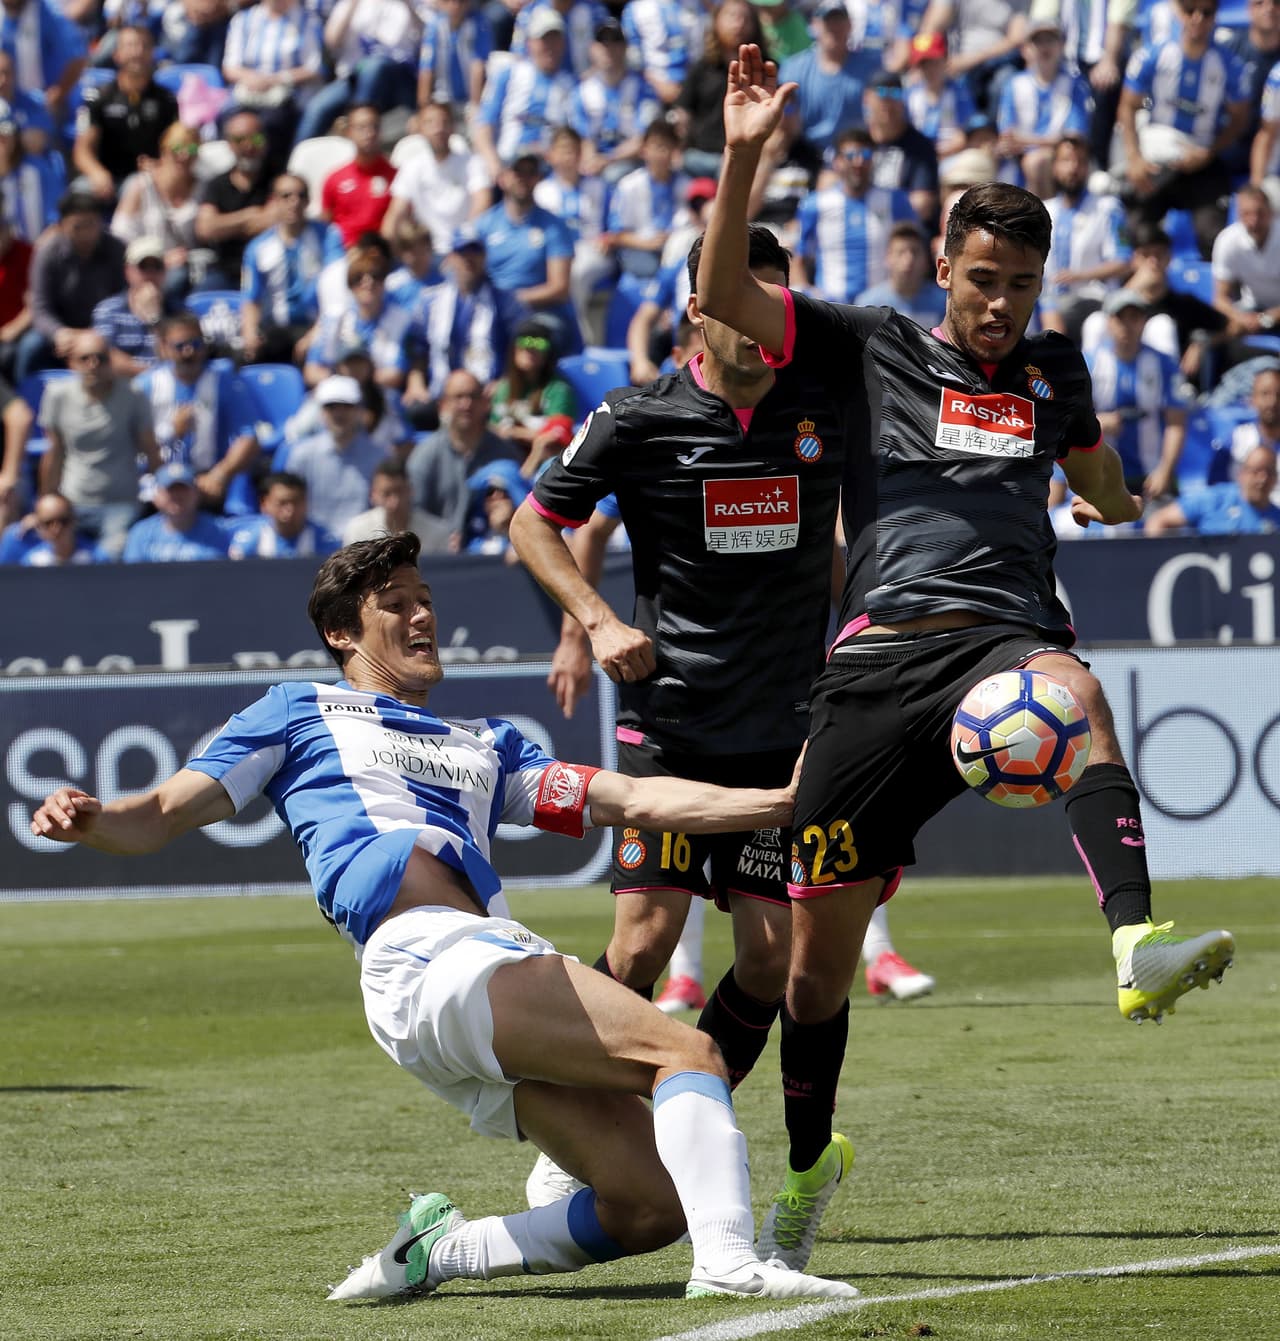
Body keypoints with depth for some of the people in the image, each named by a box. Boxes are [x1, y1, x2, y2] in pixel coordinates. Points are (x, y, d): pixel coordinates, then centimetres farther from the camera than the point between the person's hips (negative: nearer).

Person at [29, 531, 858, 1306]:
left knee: (652, 1208, -8)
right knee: (686, 1053, -23)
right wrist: (86, 820, -7)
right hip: (427, 957, -7)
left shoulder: (485, 743, 37)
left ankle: (437, 1251, 5)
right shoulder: (301, 714, 24)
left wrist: (784, 801, 19)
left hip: (502, 966, 7)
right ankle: (728, 1264, -36)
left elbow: (634, 800, 30)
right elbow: (163, 818, 16)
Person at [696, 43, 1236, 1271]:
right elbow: (723, 293, -2)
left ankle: (1139, 951, -57)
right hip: (880, 655, 0)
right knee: (818, 950, 2)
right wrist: (744, 156, -11)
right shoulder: (875, 350, 11)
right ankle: (806, 1170, 27)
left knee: (1071, 689, -40)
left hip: (1004, 638, 0)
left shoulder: (1052, 373, 20)